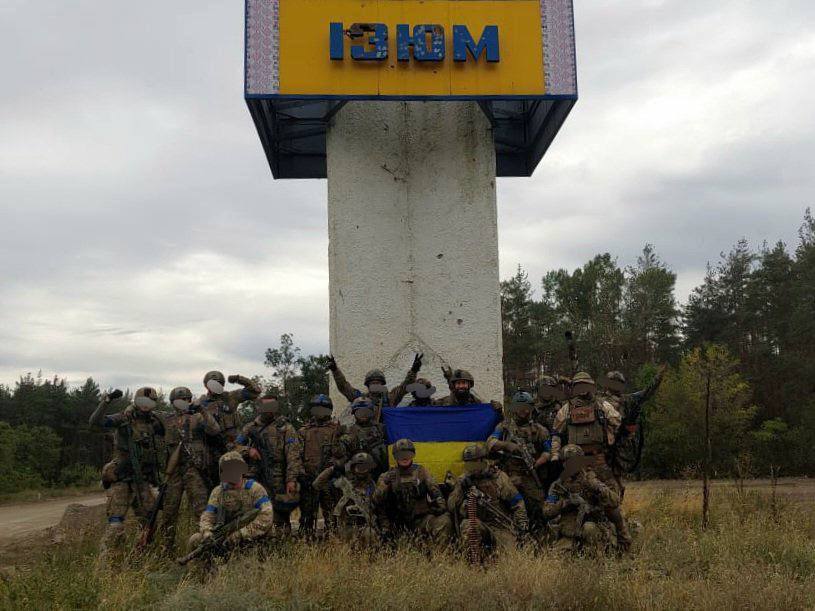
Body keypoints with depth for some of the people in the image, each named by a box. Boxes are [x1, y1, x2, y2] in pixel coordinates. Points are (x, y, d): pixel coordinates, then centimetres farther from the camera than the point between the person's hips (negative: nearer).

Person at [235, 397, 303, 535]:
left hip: (278, 482, -4)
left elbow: (293, 455, -7)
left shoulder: (285, 428, 1)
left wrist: (292, 479, -18)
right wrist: (248, 451, -5)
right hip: (255, 481, 4)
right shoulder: (250, 427, 15)